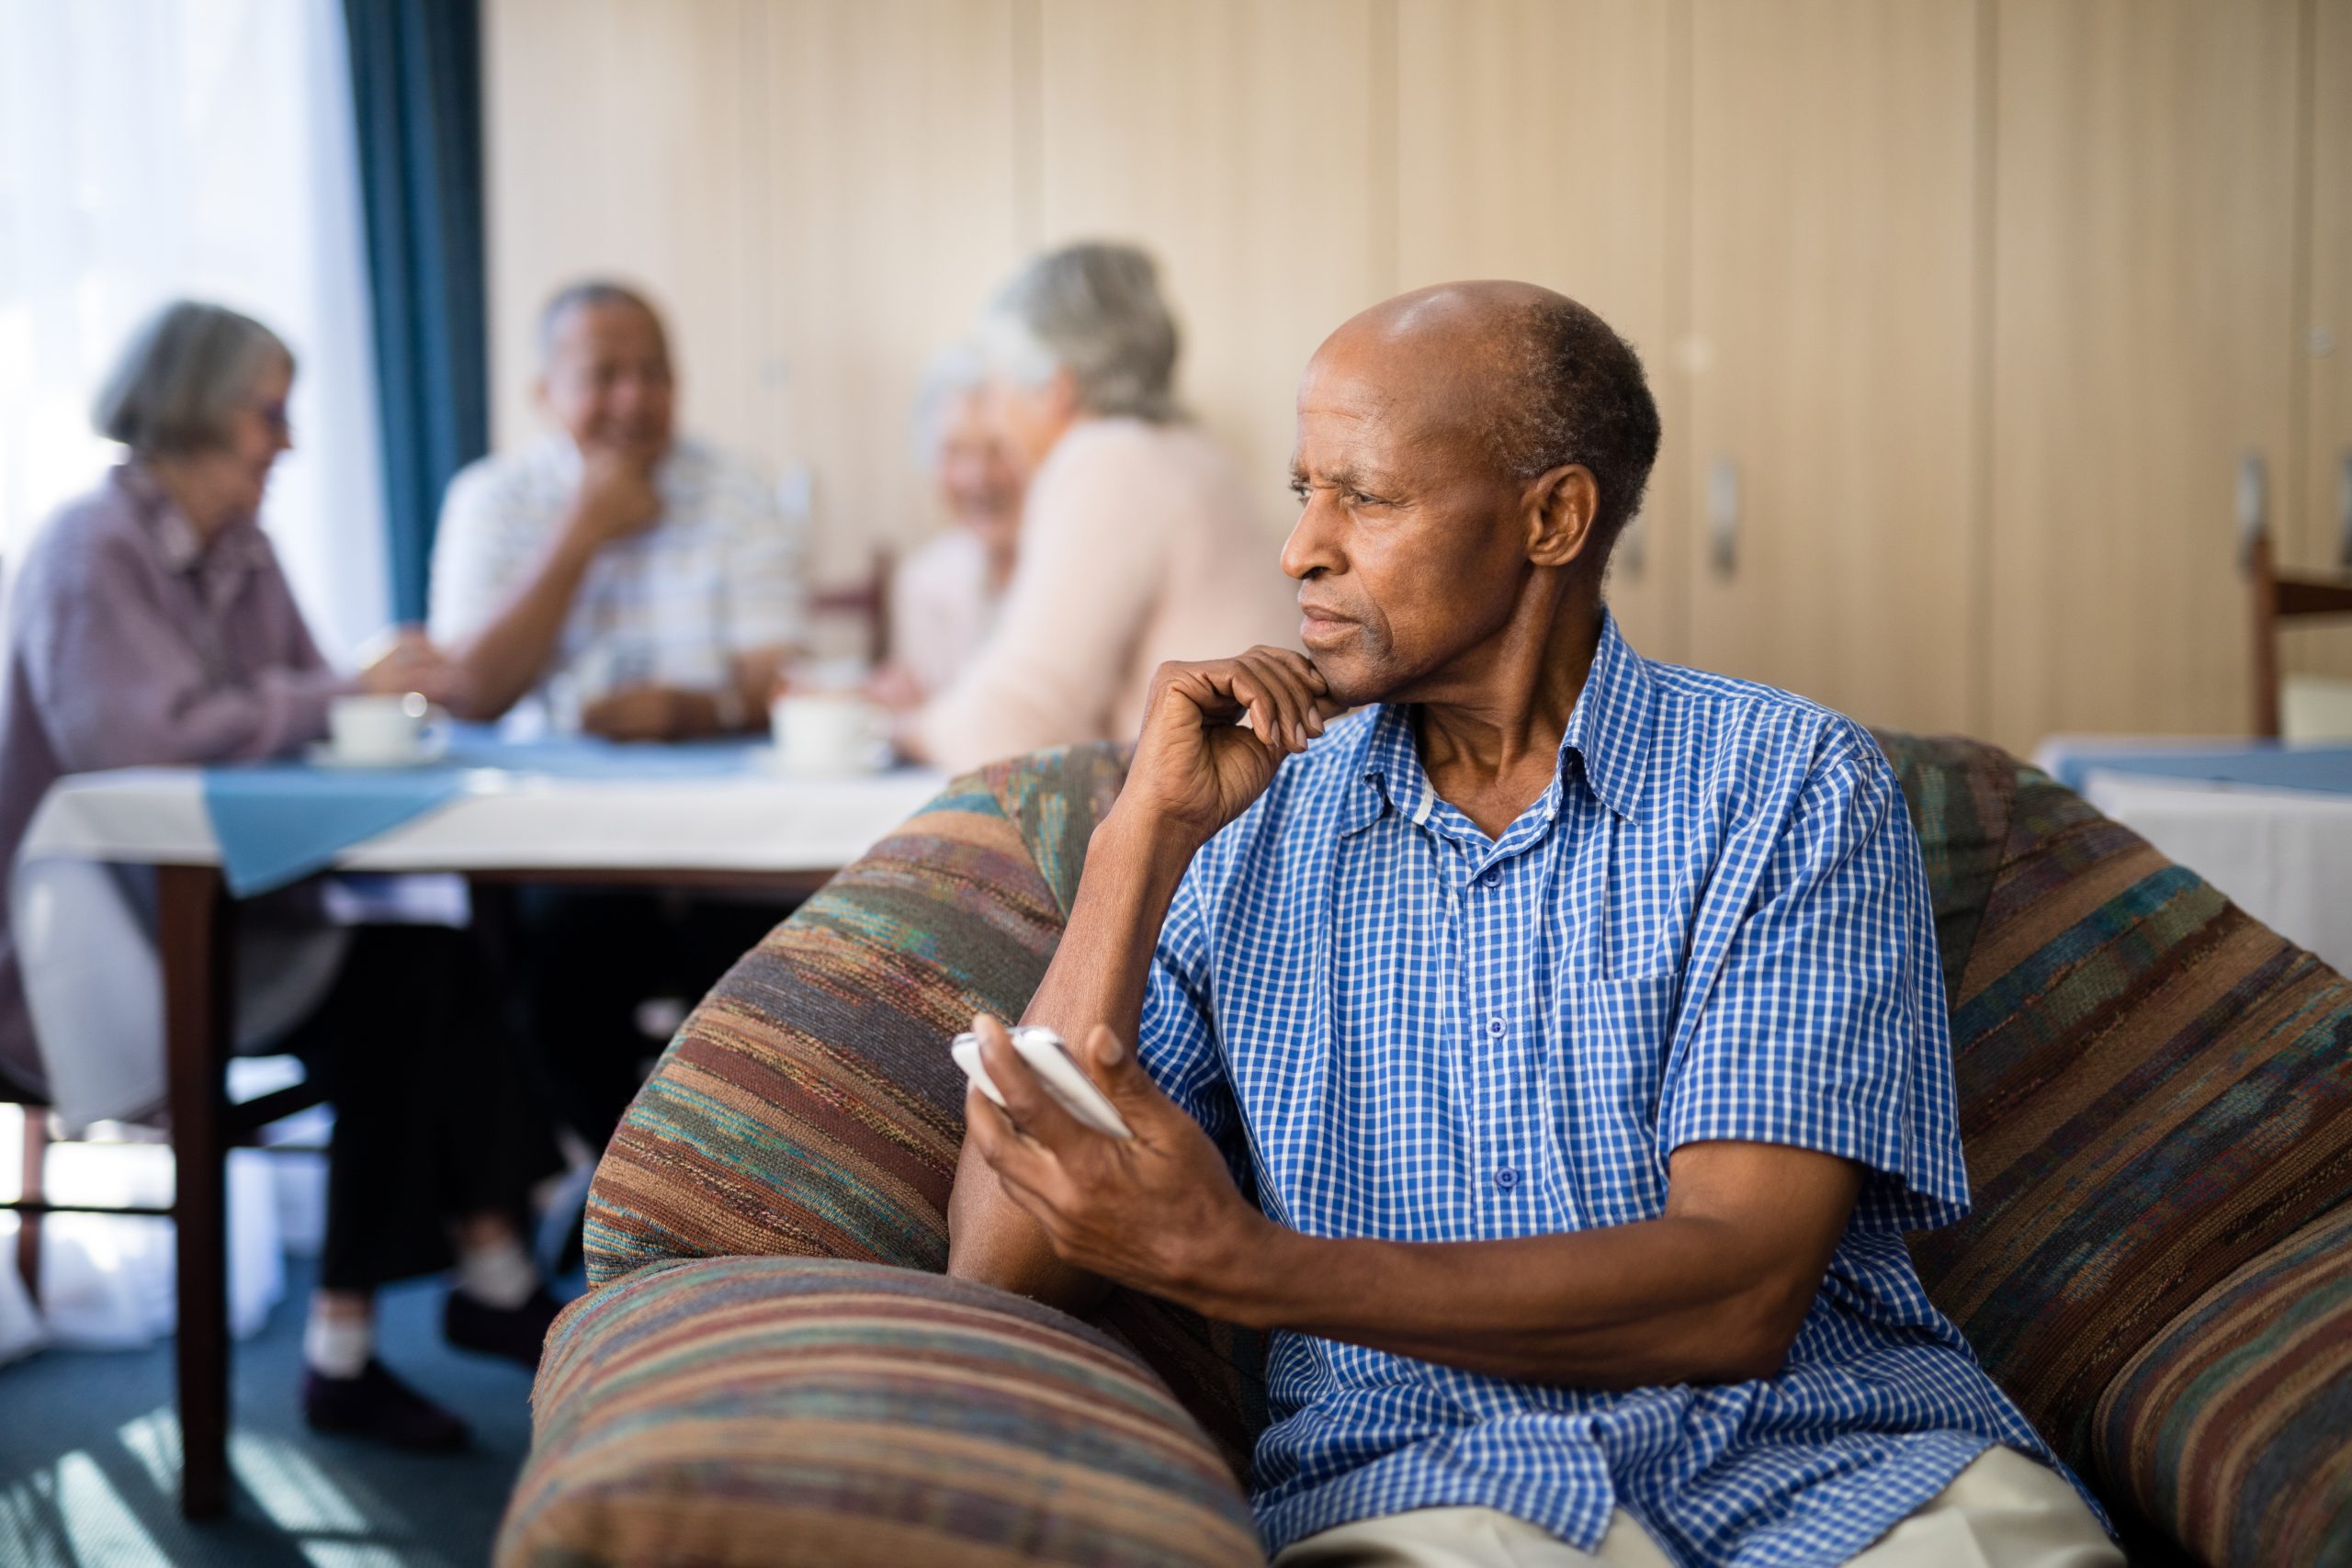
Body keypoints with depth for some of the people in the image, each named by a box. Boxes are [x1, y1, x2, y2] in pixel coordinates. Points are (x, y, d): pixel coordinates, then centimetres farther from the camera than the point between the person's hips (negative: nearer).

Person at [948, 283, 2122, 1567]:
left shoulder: (1793, 787, 0)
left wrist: (1244, 1265, -22)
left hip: (1829, 1448, 0)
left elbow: (1738, 1295, -11)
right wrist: (1147, 829, -3)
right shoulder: (1248, 824, 9)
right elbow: (1003, 1271, 1)